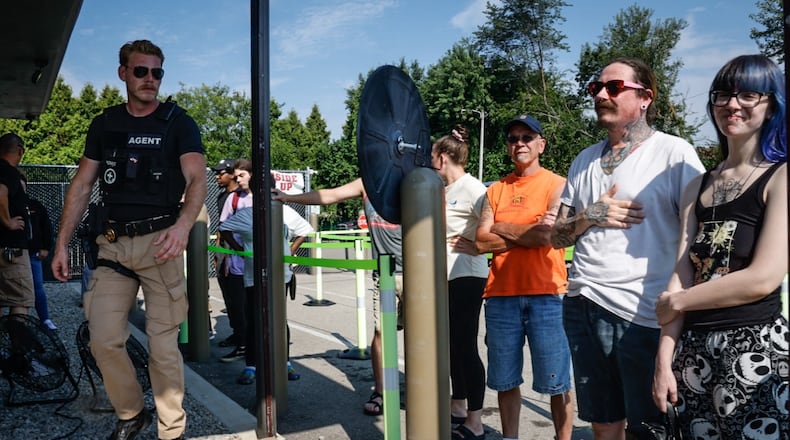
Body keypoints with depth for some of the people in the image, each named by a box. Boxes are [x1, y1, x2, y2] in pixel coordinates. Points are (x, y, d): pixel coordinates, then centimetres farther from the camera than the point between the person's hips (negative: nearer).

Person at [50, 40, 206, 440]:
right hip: (112, 244, 4)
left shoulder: (177, 122, 2)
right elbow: (81, 185, 13)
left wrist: (183, 224, -30)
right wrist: (62, 243, 6)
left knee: (163, 345, -1)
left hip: (159, 242, -3)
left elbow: (197, 178, -11)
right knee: (104, 341, 1)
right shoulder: (104, 124, 13)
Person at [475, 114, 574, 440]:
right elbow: (481, 242, 2)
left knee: (556, 383, 2)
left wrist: (500, 227, 0)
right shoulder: (495, 190, 12)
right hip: (501, 296, 4)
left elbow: (548, 234, -12)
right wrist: (529, 233, -8)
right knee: (505, 380, 11)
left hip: (546, 294, -3)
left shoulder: (557, 185, 2)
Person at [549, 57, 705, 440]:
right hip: (582, 307, 5)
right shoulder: (585, 160, 13)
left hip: (643, 314, -5)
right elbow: (557, 237, 14)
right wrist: (590, 215, -6)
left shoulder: (673, 153, -3)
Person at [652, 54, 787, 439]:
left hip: (756, 348, -5)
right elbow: (681, 275, 5)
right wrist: (664, 358, -2)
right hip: (693, 348, 5)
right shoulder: (698, 187, 11)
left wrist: (675, 303, -5)